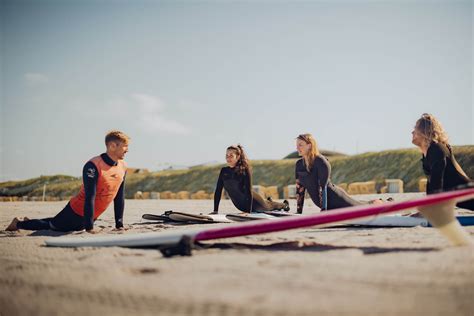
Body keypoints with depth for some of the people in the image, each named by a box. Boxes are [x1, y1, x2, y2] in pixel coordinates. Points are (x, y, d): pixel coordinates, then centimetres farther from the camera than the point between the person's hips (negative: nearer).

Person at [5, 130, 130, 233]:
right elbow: (90, 197, -29)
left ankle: (30, 222, 49)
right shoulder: (93, 166, -26)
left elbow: (119, 197, 2)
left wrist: (119, 224, -1)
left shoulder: (122, 167, -4)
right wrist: (89, 227, -31)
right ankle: (19, 223, 34)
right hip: (76, 213, -7)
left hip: (92, 215, 7)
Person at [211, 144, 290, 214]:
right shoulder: (224, 171, -13)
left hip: (252, 201, -4)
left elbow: (248, 191, -29)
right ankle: (269, 201, 66)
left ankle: (284, 204, 57)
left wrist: (249, 211, -34)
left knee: (268, 206, 25)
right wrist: (215, 211, -18)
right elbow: (218, 191, -12)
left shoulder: (245, 171, -26)